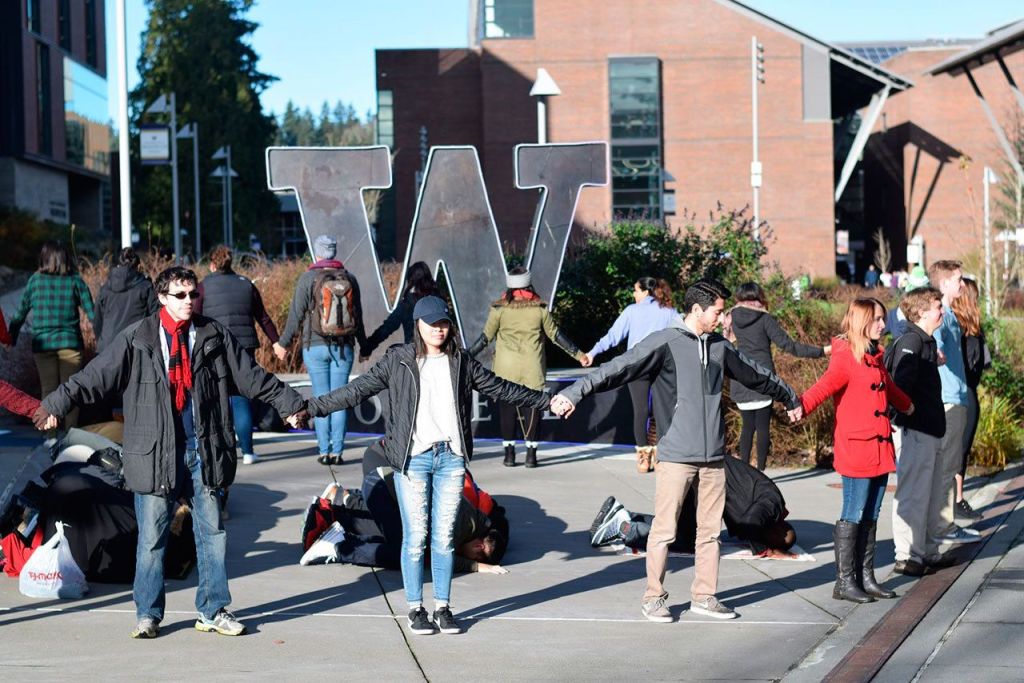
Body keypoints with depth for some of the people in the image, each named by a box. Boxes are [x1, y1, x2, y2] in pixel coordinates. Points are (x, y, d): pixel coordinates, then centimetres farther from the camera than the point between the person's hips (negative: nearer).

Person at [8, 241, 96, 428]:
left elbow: (21, 313, 4)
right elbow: (92, 313, -2)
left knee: (49, 390, 8)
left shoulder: (36, 280, -1)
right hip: (70, 343, 0)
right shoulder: (75, 280, -2)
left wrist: (11, 338, 16)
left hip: (43, 344, 0)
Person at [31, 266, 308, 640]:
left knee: (212, 531, 7)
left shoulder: (214, 336, 6)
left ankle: (213, 611, 18)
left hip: (203, 451, 2)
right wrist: (56, 404, -11)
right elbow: (95, 377, -3)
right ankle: (148, 614, 15)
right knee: (151, 537, 2)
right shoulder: (137, 339, -1)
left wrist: (290, 403, 15)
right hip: (156, 454, -2)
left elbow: (252, 377, 13)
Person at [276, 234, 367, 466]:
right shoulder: (349, 279, 4)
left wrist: (283, 343, 7)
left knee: (321, 398, 2)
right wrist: (364, 346, 20)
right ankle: (337, 451, 1)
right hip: (344, 347, 2)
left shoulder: (308, 279, -5)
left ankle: (324, 451, 0)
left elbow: (296, 314, -4)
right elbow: (358, 316, 10)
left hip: (315, 346, -2)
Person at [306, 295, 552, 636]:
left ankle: (443, 607, 16)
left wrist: (546, 401, 23)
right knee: (415, 537, -1)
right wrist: (313, 408, -10)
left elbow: (498, 388, 19)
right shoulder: (397, 361, 0)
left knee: (444, 537, 7)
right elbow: (358, 389, -3)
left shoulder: (461, 362, 9)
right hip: (413, 458, -3)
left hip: (451, 457, 3)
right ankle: (415, 609, 11)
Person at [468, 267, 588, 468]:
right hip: (532, 369, 0)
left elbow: (485, 338, -1)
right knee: (532, 409, 6)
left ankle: (509, 453, 5)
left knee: (507, 409, 6)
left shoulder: (499, 309, -4)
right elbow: (556, 336, 4)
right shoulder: (539, 309, -1)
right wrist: (578, 354, 14)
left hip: (506, 370, 0)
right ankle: (531, 454, 4)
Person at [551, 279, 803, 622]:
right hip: (676, 456, -6)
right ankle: (653, 597, 9)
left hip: (713, 457, 6)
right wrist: (574, 393, -32)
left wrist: (791, 399, 44)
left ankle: (704, 596, 20)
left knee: (710, 530, 10)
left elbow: (757, 376, 29)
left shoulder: (720, 347, 13)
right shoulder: (664, 343, -8)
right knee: (664, 530, -2)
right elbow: (617, 369, -19)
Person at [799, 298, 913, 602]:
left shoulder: (875, 357, 16)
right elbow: (824, 386, -26)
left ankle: (866, 578, 17)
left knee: (870, 517, 11)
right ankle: (844, 582, 2)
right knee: (853, 517, -4)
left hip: (880, 449, 8)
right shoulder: (846, 357, -11)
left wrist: (906, 405, 55)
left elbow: (890, 388, 37)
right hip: (856, 449, -8)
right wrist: (801, 405, -44)